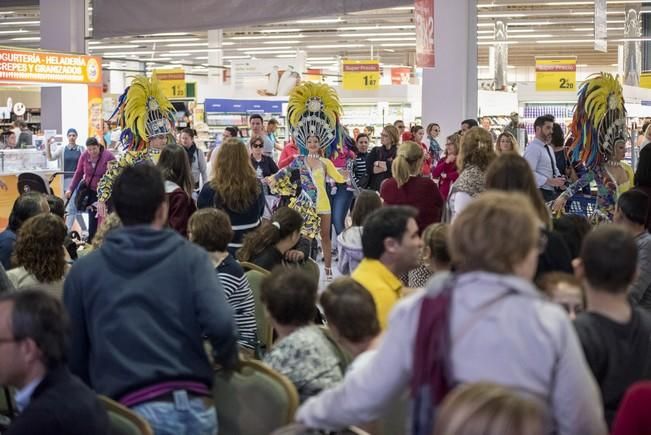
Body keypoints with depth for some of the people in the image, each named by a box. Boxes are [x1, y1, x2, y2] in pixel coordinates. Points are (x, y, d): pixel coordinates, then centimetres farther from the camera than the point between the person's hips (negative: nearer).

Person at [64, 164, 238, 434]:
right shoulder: (191, 258, 3)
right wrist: (229, 360, 8)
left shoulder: (84, 270, 7)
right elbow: (220, 323, -12)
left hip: (130, 412, -1)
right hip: (193, 408, 1)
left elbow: (73, 353, 11)